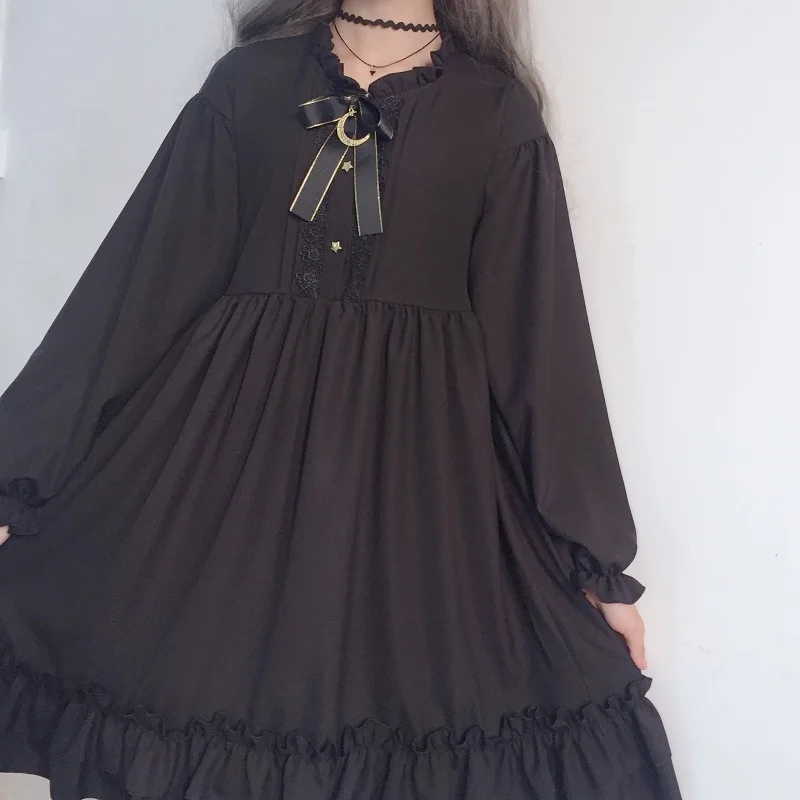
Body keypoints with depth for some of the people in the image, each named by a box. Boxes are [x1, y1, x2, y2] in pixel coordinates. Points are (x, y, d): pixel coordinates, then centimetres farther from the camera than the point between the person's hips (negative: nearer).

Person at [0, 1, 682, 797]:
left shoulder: (498, 109, 4)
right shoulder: (249, 77, 8)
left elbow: (542, 336, 1)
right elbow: (142, 282, 2)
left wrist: (599, 561, 1)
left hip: (418, 456, 0)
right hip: (235, 435, 2)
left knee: (402, 703, 6)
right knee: (199, 689, 8)